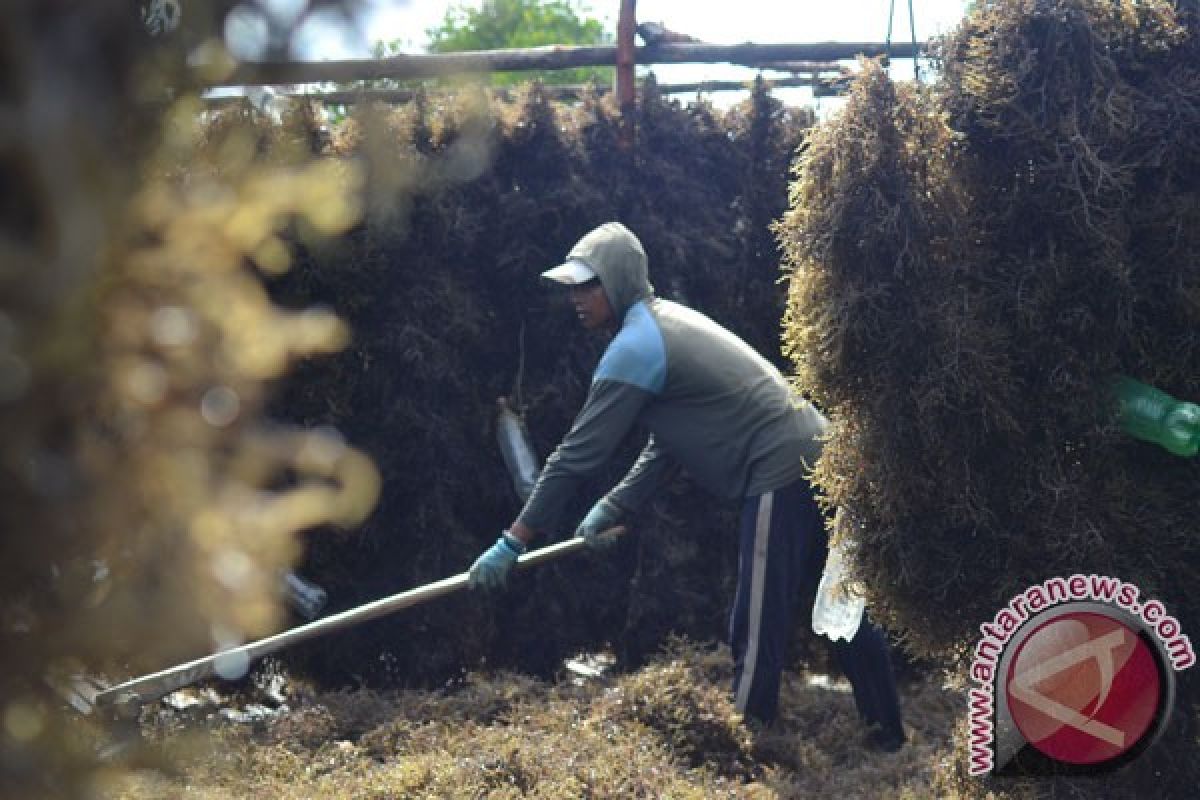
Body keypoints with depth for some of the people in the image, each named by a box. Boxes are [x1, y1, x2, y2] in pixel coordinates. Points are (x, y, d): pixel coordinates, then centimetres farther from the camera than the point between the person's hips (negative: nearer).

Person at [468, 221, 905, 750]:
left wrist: (512, 544, -9)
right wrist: (612, 509, 14)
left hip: (782, 475, -10)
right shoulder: (668, 321, 18)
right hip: (818, 456, 10)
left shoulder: (635, 347, -12)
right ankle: (887, 736, 28)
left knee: (756, 632, -6)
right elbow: (667, 445, 21)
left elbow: (578, 454, -13)